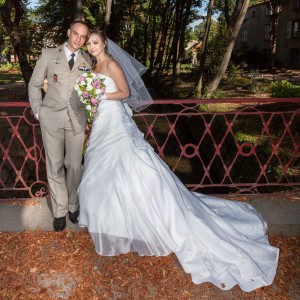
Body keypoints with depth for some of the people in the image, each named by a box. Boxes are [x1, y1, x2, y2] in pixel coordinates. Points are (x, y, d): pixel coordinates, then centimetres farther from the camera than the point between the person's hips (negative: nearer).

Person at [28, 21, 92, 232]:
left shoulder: (88, 60, 8)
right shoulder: (49, 54, 4)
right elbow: (34, 85, 8)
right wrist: (38, 111, 1)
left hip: (76, 119, 1)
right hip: (51, 118, -1)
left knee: (75, 165, 4)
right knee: (55, 166, 3)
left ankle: (73, 206, 23)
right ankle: (60, 211, 16)